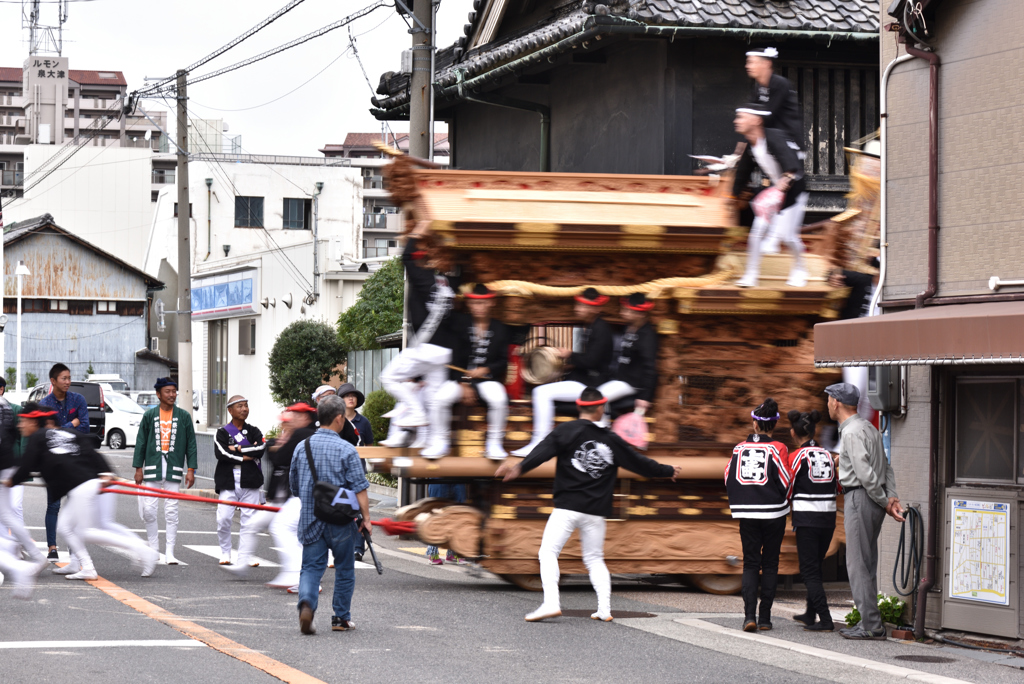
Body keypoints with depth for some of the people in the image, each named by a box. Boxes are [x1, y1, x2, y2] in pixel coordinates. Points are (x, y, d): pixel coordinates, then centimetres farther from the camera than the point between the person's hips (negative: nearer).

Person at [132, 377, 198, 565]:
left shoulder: (183, 416, 6)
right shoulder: (149, 415, 6)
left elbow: (191, 443, 7)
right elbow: (141, 442, 8)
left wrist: (191, 469, 1)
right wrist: (138, 468, 3)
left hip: (174, 469, 0)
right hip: (152, 468, 0)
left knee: (171, 512, -1)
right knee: (148, 510, -2)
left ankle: (169, 553, 3)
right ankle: (154, 548, 15)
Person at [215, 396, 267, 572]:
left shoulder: (254, 431, 13)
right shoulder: (222, 433, 7)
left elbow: (261, 449, -5)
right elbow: (220, 453, -11)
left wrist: (238, 449, -8)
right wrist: (245, 457, -10)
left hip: (250, 483, 2)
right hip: (228, 482, -2)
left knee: (248, 521, -1)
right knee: (223, 519, -10)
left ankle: (244, 558, 4)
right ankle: (225, 554, 7)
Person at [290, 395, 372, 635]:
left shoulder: (301, 447, 4)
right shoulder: (346, 450, -9)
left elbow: (293, 485, 15)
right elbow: (359, 488, -11)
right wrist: (366, 518, -6)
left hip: (310, 519, 3)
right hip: (340, 521, -3)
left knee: (311, 567, 5)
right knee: (344, 569, 12)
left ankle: (306, 603, -22)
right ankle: (341, 618, 17)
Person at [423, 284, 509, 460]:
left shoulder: (500, 329, 6)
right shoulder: (461, 325, 5)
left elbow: (503, 361, 5)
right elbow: (455, 359, 0)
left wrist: (486, 370, -15)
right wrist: (463, 385, -11)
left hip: (488, 378, 0)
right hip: (460, 378, 1)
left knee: (499, 399, -32)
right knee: (441, 398, -27)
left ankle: (494, 444, -16)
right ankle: (440, 442, -11)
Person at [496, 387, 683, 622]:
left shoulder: (566, 431, -1)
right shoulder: (611, 440, 9)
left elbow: (544, 451, -17)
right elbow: (639, 463, 17)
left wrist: (519, 468, -29)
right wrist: (668, 471, 32)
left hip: (567, 507, -4)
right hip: (597, 511, 4)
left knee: (548, 552, -4)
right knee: (595, 559, 16)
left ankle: (551, 603, -22)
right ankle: (604, 609, 7)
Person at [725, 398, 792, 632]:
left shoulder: (740, 448, 3)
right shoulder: (777, 449, -7)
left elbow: (728, 478, 7)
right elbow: (786, 481, -6)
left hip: (747, 513, 2)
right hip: (773, 513, -2)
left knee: (750, 563, 6)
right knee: (770, 564, 8)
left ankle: (749, 615, -11)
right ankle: (765, 617, 7)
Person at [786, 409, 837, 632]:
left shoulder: (797, 457, -8)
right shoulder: (827, 455, 7)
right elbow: (838, 487, 13)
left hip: (806, 518, -6)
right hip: (829, 517, 6)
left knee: (809, 570, -3)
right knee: (815, 566, 20)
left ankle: (825, 620, -12)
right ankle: (811, 614, 29)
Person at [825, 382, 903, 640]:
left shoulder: (852, 432, -15)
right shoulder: (868, 428, 17)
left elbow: (865, 473, -21)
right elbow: (887, 466, 14)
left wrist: (885, 502, -13)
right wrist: (892, 497, 3)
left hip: (860, 498, -10)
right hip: (872, 501, 10)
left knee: (858, 564, -8)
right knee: (866, 563, 13)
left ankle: (871, 626, -9)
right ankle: (869, 622, 16)